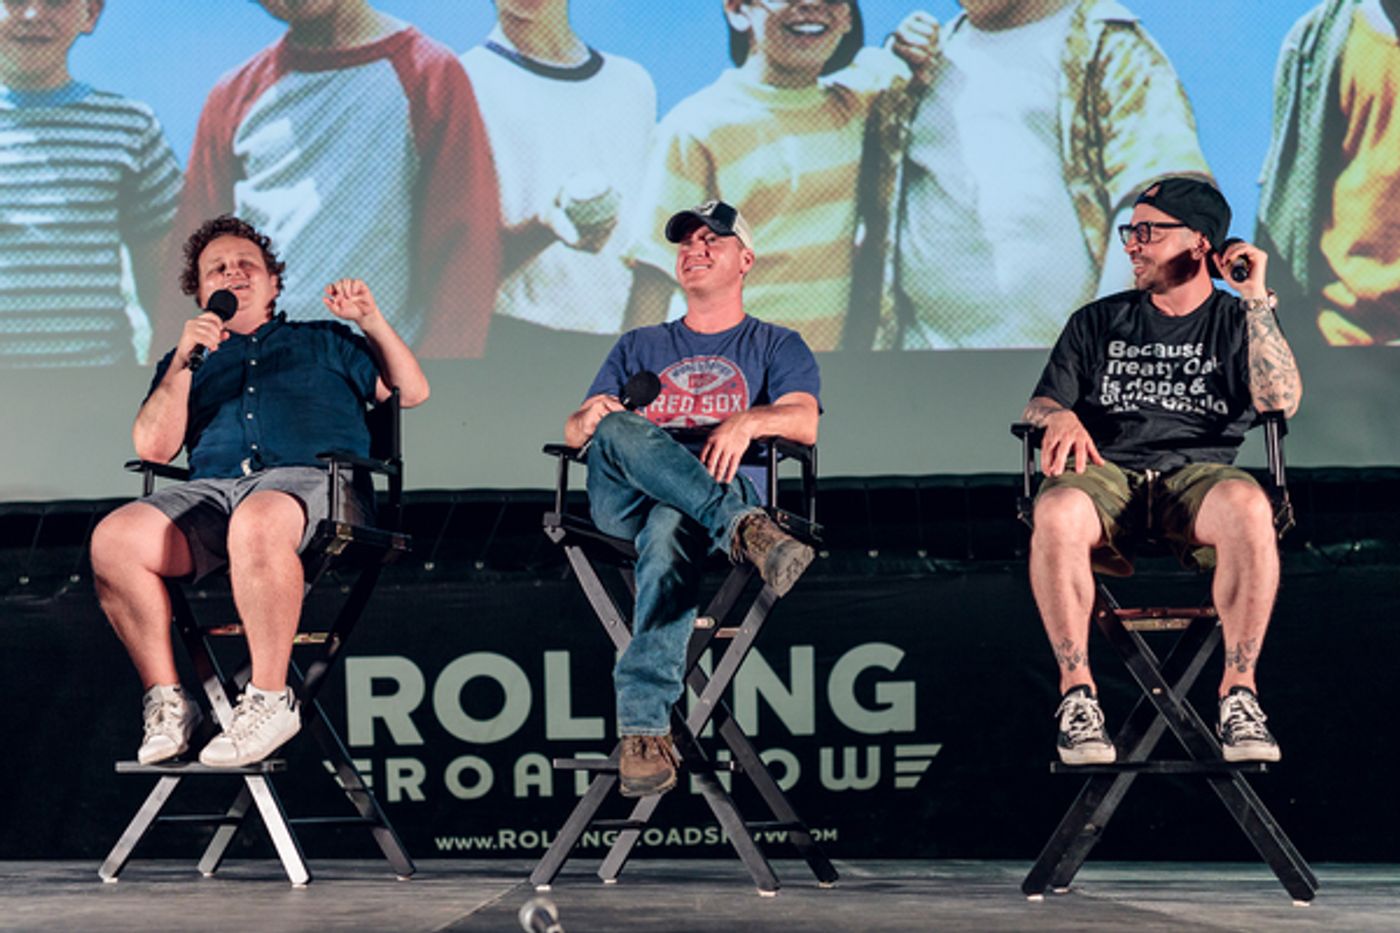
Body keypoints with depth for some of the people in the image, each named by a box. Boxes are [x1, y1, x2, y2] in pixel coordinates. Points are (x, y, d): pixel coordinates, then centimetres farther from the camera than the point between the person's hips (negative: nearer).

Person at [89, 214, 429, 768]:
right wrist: (182, 361, 6)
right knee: (114, 539, -30)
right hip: (211, 490, 3)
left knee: (256, 525, -42)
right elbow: (153, 448, 15)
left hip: (309, 480, -3)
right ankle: (165, 701, -19)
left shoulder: (321, 342, 31)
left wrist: (369, 319, 13)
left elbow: (411, 391, 24)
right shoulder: (189, 360, 32)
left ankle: (270, 700, -32)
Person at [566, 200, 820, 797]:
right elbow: (574, 431, 20)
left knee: (671, 527, -41)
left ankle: (644, 725, -55)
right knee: (618, 429, -33)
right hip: (622, 500, 3)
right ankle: (743, 529, -53)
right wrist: (589, 421, -7)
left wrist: (749, 421, -23)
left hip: (725, 485, -3)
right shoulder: (639, 347, 32)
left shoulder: (775, 346, 22)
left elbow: (804, 423, 1)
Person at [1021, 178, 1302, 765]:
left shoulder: (1237, 321, 17)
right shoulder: (1098, 322, 23)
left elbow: (1282, 403, -1)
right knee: (1057, 513, -36)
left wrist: (1256, 300, -3)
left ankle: (1238, 689, -28)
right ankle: (1076, 690, -28)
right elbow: (1039, 407, 15)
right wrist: (1061, 419, -9)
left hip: (1199, 474, -1)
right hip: (1106, 474, 1)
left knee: (1249, 508, -38)